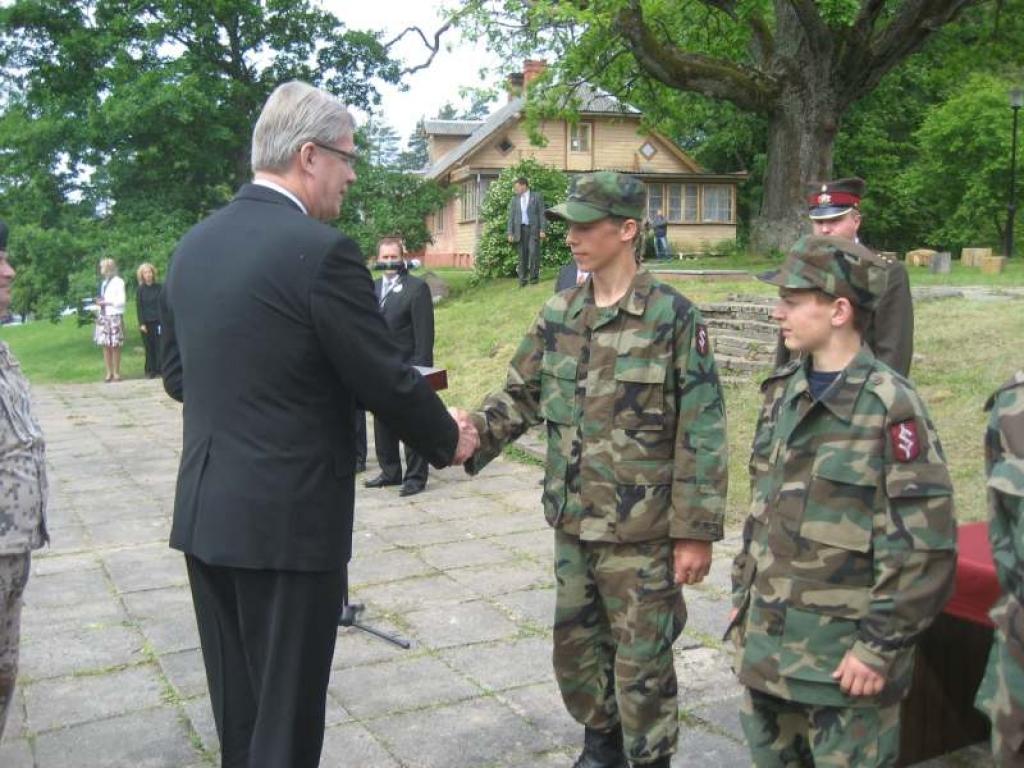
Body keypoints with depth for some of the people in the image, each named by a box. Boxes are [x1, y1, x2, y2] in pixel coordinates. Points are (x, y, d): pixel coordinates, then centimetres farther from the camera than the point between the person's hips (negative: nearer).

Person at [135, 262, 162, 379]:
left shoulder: (158, 287, 4)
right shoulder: (140, 290, 3)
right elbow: (139, 308, 2)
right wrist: (141, 324, -6)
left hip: (158, 321, 0)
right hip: (146, 322, 0)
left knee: (159, 346, -4)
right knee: (149, 347, 1)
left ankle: (160, 369, 3)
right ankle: (151, 371, 7)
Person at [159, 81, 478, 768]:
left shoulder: (193, 245, 7)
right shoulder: (321, 250, -16)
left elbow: (178, 376, 14)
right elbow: (387, 378, -12)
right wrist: (449, 441, 6)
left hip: (203, 512, 8)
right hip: (288, 519, -7)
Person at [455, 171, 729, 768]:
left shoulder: (673, 316, -13)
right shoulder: (559, 314, 4)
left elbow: (701, 434, -13)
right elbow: (522, 396, 8)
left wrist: (696, 531, -14)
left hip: (641, 532, -6)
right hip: (572, 523, 6)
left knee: (641, 663, 7)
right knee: (575, 648, 20)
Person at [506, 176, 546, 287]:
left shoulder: (537, 196, 3)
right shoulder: (514, 200, 12)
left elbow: (541, 214, 0)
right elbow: (511, 217, 11)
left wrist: (542, 230, -8)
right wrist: (510, 233, 4)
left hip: (533, 229, -3)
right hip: (520, 229, 3)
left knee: (533, 252, -9)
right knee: (522, 255, 1)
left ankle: (534, 276, 3)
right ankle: (523, 278, 6)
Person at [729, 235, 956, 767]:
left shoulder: (889, 407, -16)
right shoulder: (783, 392, 5)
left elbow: (924, 548, -17)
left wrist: (880, 647, -15)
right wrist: (742, 595, 15)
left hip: (843, 654, -7)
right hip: (765, 641, 7)